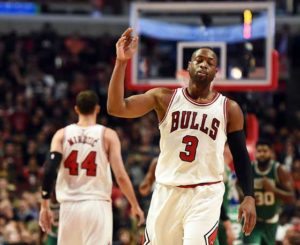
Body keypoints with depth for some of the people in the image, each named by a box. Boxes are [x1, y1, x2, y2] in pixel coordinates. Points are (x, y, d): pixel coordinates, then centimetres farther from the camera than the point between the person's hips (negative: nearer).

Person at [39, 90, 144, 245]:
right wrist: (135, 205, 5)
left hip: (69, 206, 3)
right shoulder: (107, 135, 0)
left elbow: (49, 170, -5)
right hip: (97, 205, -3)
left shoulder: (62, 134, 6)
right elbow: (120, 176, -6)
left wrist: (44, 206, 1)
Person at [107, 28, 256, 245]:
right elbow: (116, 108, -9)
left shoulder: (229, 109, 2)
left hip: (205, 194, -2)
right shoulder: (164, 98, 2)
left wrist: (249, 197, -6)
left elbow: (240, 156, 7)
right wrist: (121, 62, -19)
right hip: (167, 192, 2)